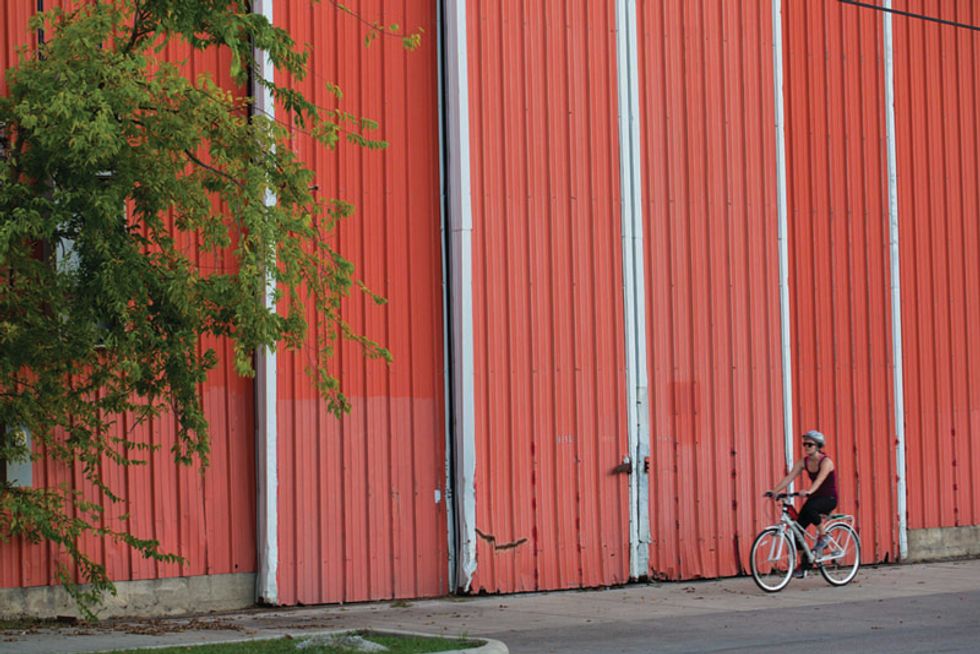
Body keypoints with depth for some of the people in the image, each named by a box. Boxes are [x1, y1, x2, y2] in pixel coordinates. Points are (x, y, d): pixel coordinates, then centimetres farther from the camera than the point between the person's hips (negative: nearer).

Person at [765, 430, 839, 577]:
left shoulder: (826, 462, -16)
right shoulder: (803, 462, 2)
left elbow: (820, 480, -34)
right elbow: (789, 477, -8)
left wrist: (808, 491, -53)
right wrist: (774, 491, -23)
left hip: (829, 498, -7)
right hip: (815, 497, 7)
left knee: (809, 508, -38)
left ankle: (823, 536, -15)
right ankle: (803, 565, 3)